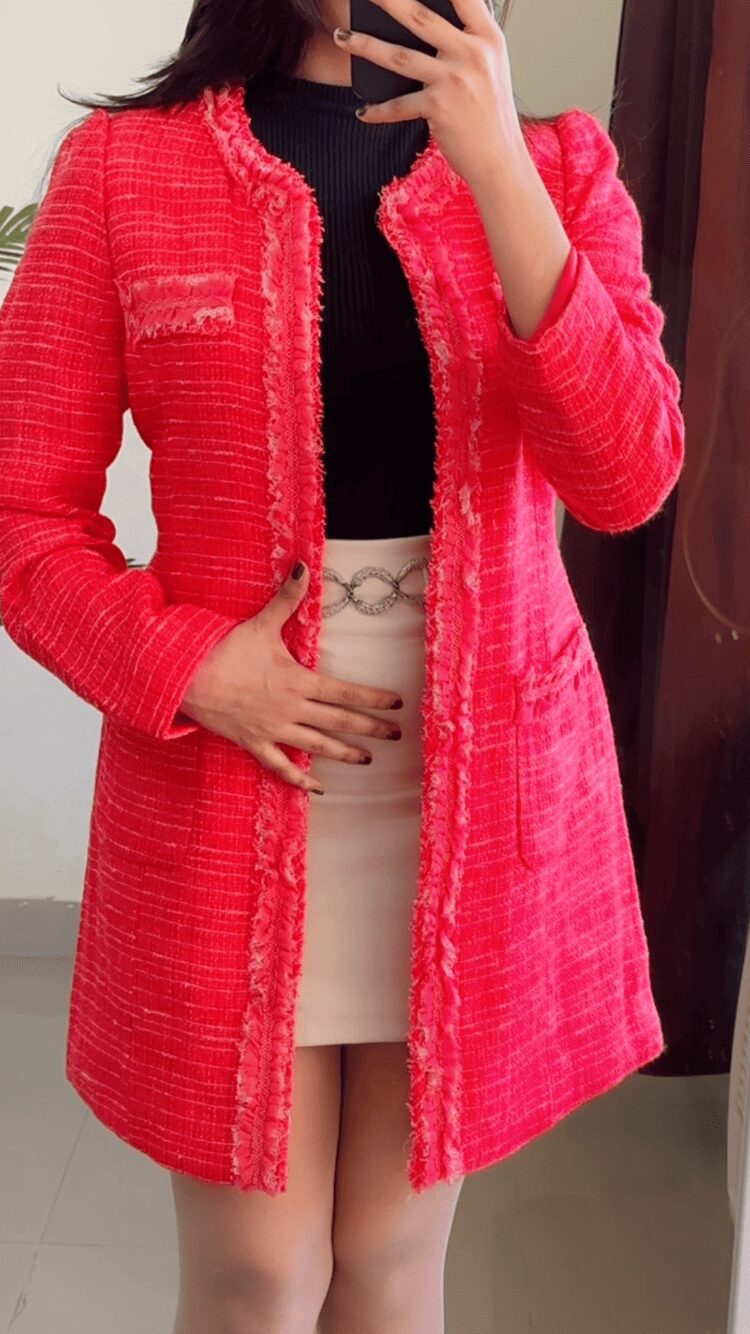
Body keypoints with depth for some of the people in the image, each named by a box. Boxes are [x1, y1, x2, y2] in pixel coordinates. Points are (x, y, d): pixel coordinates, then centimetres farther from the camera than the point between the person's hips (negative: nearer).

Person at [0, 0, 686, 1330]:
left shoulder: (557, 165, 4)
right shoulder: (123, 166, -1)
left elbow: (630, 475, -12)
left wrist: (496, 168, -19)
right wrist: (187, 667, -17)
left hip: (487, 784, 2)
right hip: (229, 785, -1)